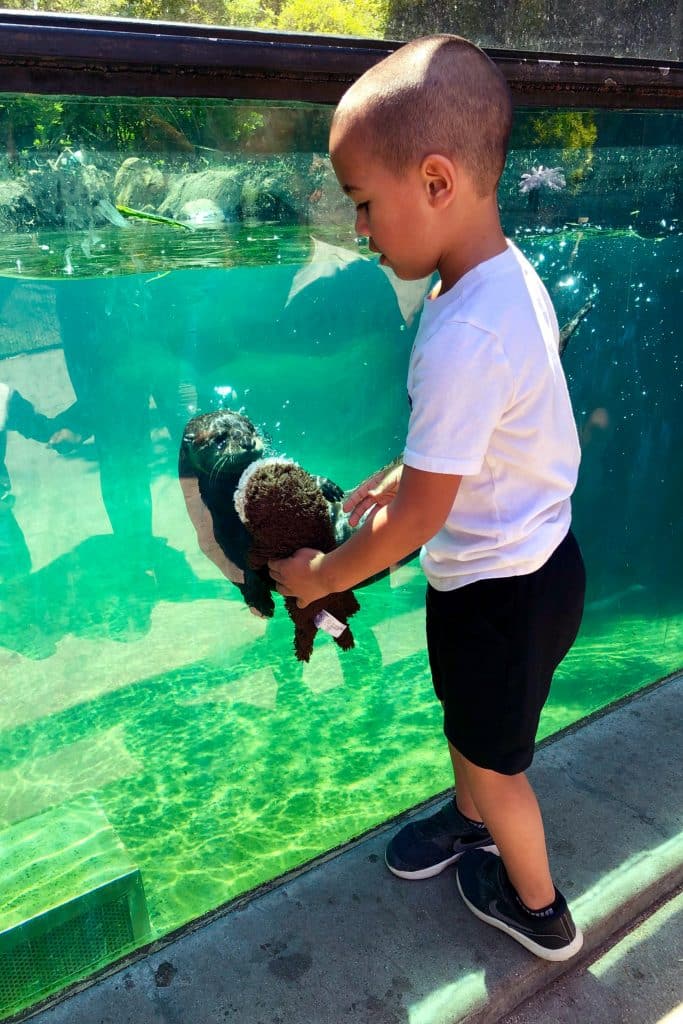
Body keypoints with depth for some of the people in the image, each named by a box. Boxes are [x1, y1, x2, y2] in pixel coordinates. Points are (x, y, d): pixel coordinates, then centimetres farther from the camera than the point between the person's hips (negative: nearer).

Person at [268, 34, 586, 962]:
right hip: (526, 555, 8)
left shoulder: (464, 338, -33)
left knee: (493, 755, 16)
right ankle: (472, 817, 58)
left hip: (501, 589, -8)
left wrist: (322, 575, -11)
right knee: (465, 715, 29)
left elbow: (418, 518, -25)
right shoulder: (510, 274, -4)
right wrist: (403, 474, 7)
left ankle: (540, 911, 43)